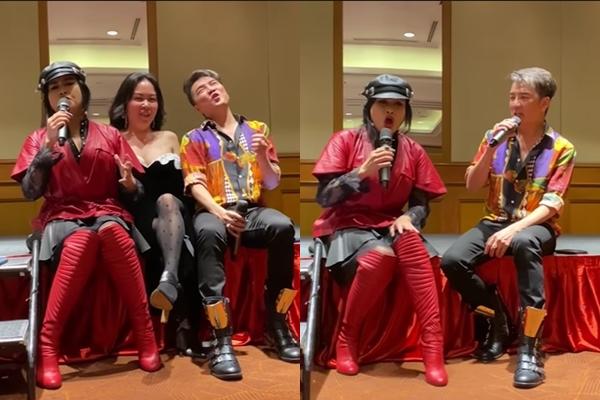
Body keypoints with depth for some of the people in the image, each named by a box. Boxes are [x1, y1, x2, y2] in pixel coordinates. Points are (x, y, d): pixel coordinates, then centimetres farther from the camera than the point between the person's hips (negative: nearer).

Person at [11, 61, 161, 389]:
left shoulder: (110, 135, 15)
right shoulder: (38, 139, 13)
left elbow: (130, 193, 11)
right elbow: (30, 193, -2)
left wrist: (131, 185, -14)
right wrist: (49, 145, -11)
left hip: (106, 213, 1)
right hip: (62, 218, -1)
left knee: (110, 230, -38)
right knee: (82, 240, -38)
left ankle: (145, 334, -35)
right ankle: (47, 346, -37)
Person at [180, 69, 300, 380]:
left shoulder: (257, 129, 19)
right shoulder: (194, 139, 13)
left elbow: (272, 183, 16)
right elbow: (196, 185, -1)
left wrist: (262, 156, -5)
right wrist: (218, 212, -20)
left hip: (253, 211, 2)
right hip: (215, 212, -2)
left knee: (283, 226, -34)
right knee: (208, 232, -39)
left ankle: (276, 324, -19)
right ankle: (223, 340, -40)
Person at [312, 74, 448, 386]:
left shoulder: (413, 151, 9)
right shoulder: (345, 140, -1)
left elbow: (421, 205, 9)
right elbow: (323, 198, -8)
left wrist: (408, 218, -14)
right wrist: (363, 170, -20)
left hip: (390, 227, 3)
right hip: (348, 227, -2)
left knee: (410, 241, -34)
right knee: (380, 255, -37)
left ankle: (433, 348, -34)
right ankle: (346, 338, -14)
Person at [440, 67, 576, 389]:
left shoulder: (561, 149, -2)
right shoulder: (497, 137, 7)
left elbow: (551, 204, -11)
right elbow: (471, 186, 2)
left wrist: (514, 229, -27)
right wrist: (492, 148, -12)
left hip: (536, 227, -3)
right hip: (495, 221, 3)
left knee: (523, 244, -41)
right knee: (453, 260, -26)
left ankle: (529, 349, -33)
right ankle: (498, 323, 0)